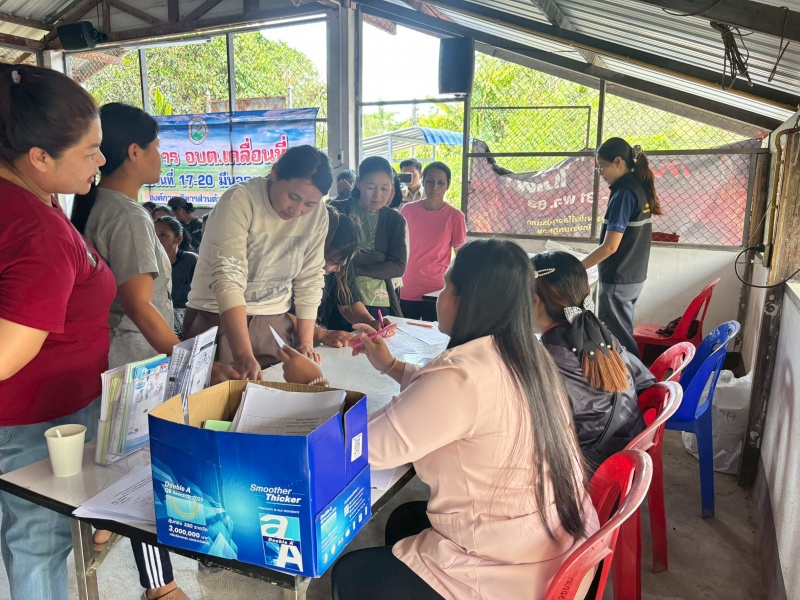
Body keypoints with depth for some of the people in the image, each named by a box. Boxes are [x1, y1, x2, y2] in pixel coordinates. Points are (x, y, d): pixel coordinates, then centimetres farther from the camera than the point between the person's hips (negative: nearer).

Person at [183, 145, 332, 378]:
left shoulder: (318, 213, -5)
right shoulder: (240, 201, -20)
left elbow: (310, 280, 1)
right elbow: (228, 278, -28)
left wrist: (306, 342, -3)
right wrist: (243, 355, -36)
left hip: (274, 322, 4)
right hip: (219, 319, -3)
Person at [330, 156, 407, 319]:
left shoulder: (395, 220, 5)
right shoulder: (338, 211, -3)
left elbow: (399, 267, -5)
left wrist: (354, 268, -15)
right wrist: (379, 258, -19)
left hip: (381, 304, 3)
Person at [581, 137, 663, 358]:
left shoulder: (624, 193, -19)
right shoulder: (640, 188, 8)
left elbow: (610, 246, -22)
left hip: (618, 280, -9)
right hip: (634, 277, 9)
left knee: (616, 341, 2)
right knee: (624, 336, 17)